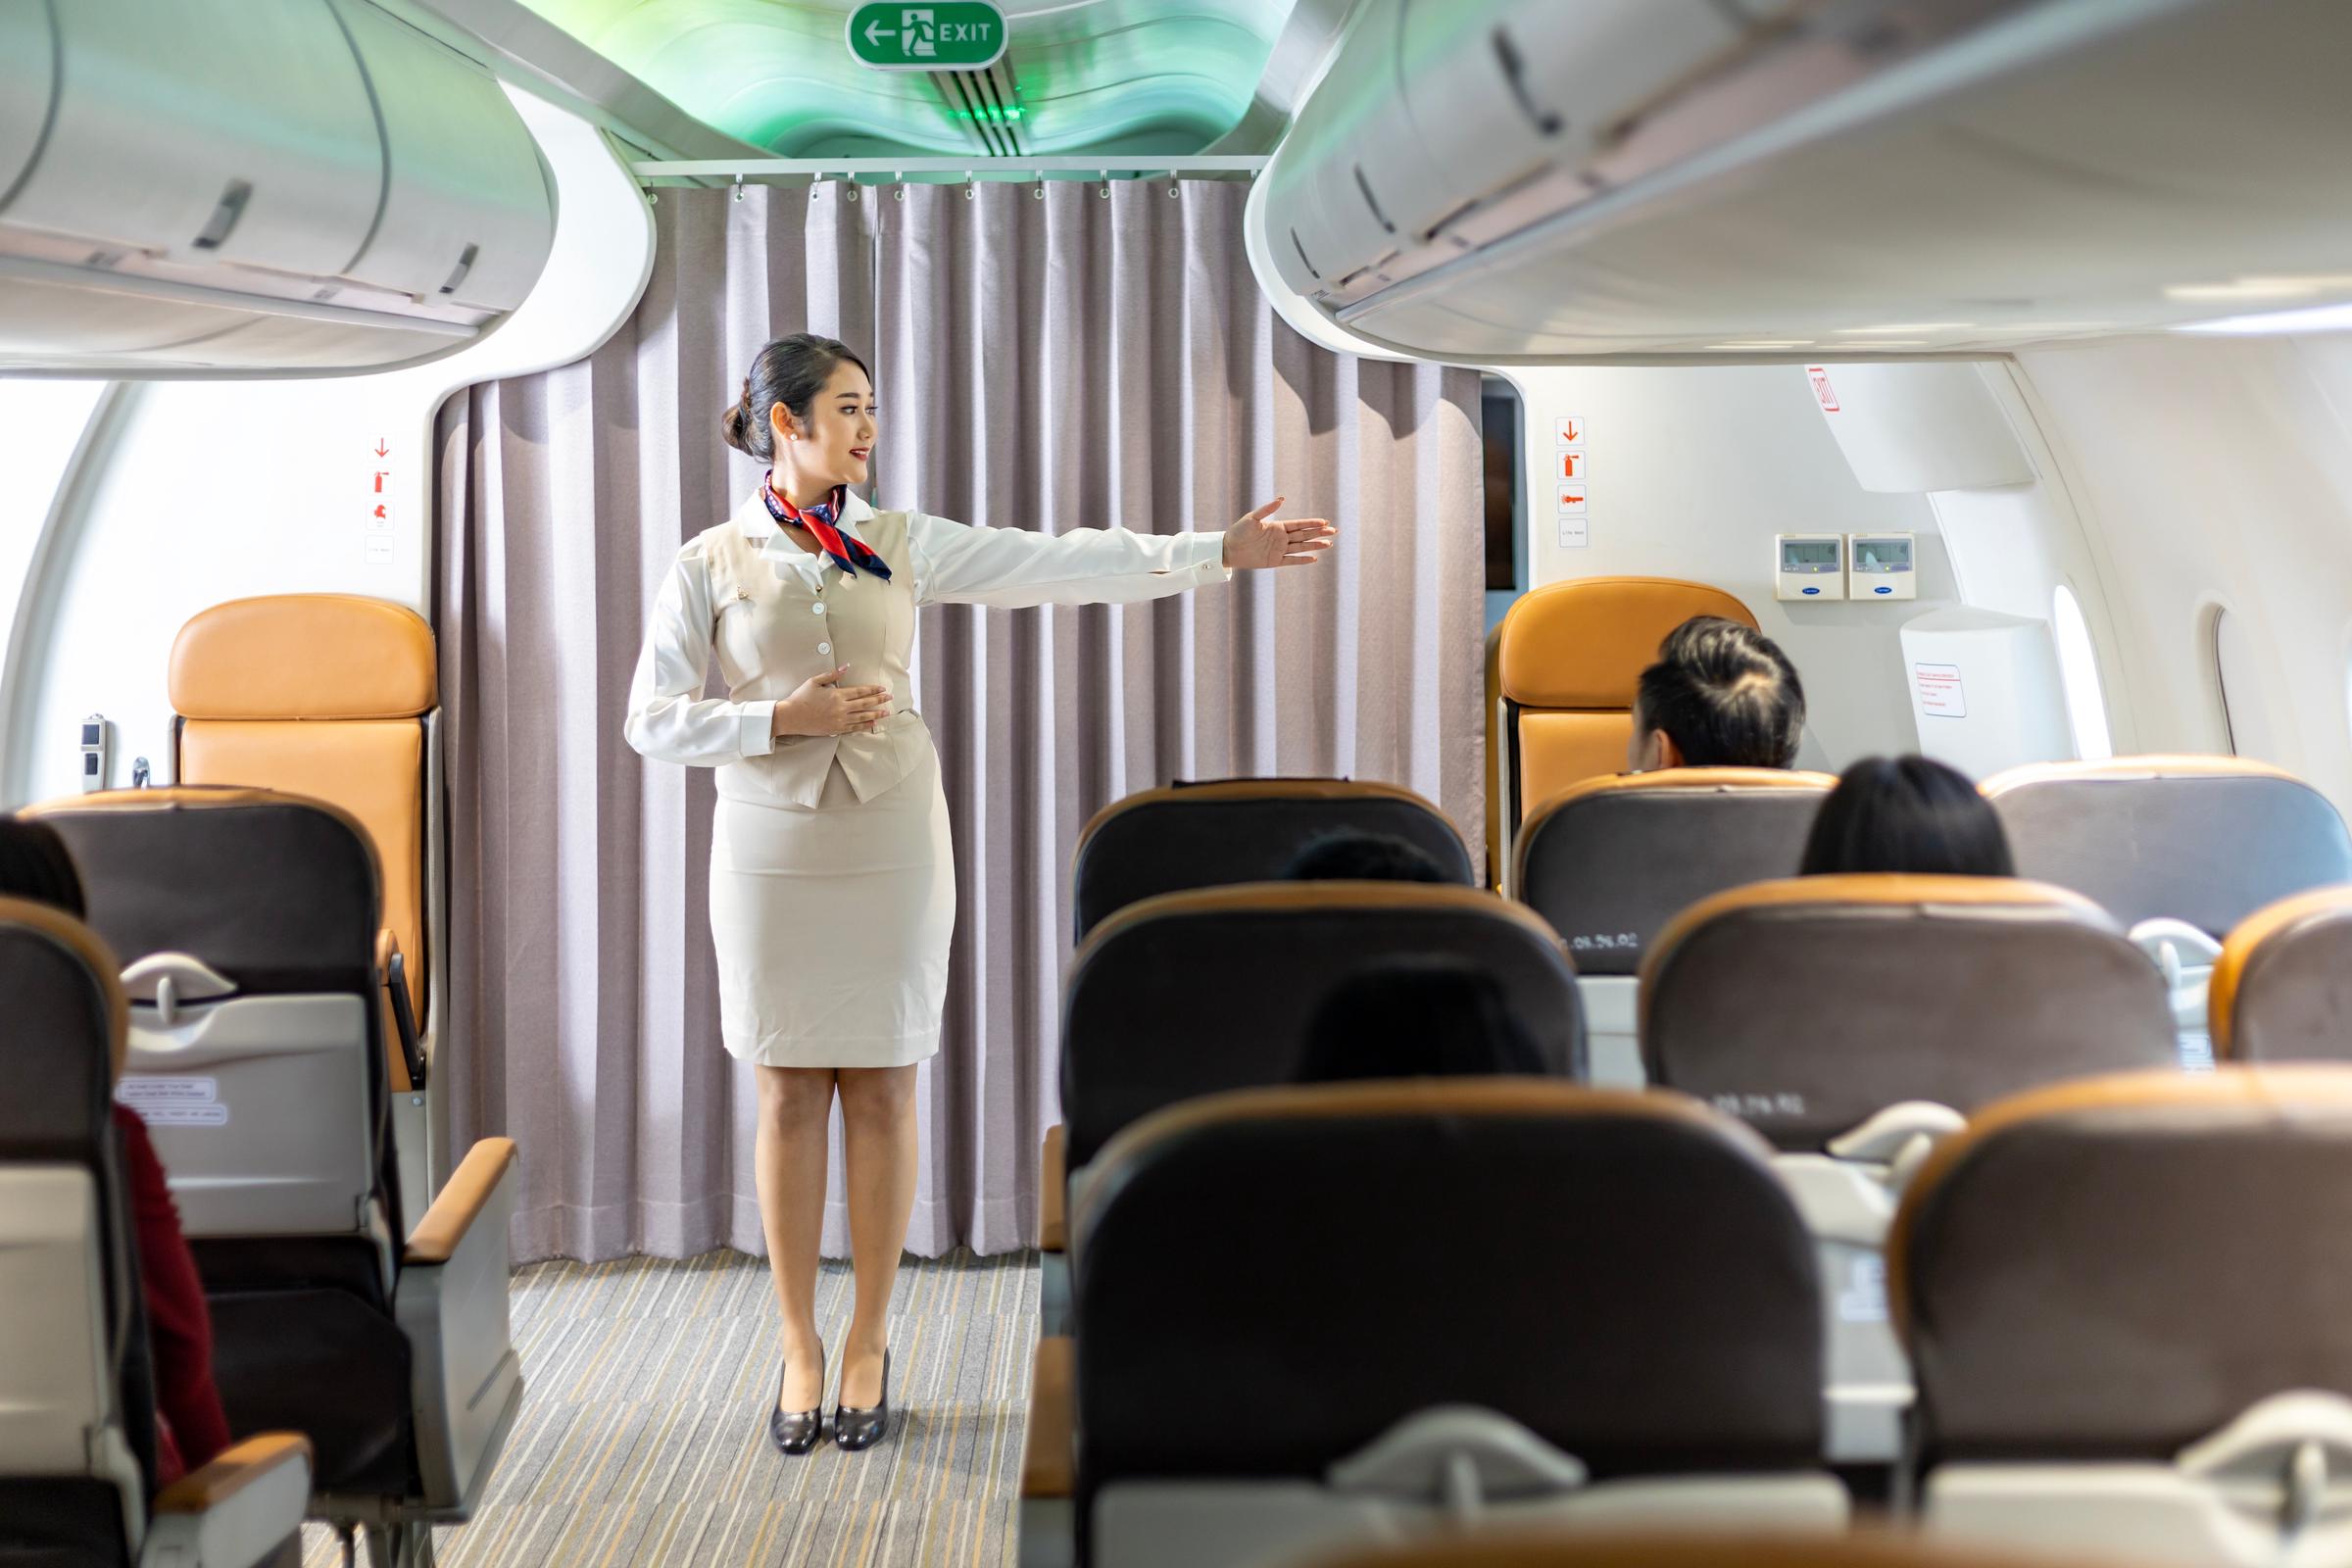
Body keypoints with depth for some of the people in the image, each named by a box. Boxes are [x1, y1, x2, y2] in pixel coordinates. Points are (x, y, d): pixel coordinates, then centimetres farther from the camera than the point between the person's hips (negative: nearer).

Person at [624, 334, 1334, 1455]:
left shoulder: (903, 544, 4)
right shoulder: (711, 564, 0)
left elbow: (1060, 566, -2)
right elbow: (653, 720, -3)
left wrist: (1220, 553, -9)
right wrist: (786, 718, -15)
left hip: (893, 840, 1)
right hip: (771, 848, -1)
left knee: (881, 1093, 5)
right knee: (789, 1100, 4)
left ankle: (869, 1343, 17)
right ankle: (799, 1346, 16)